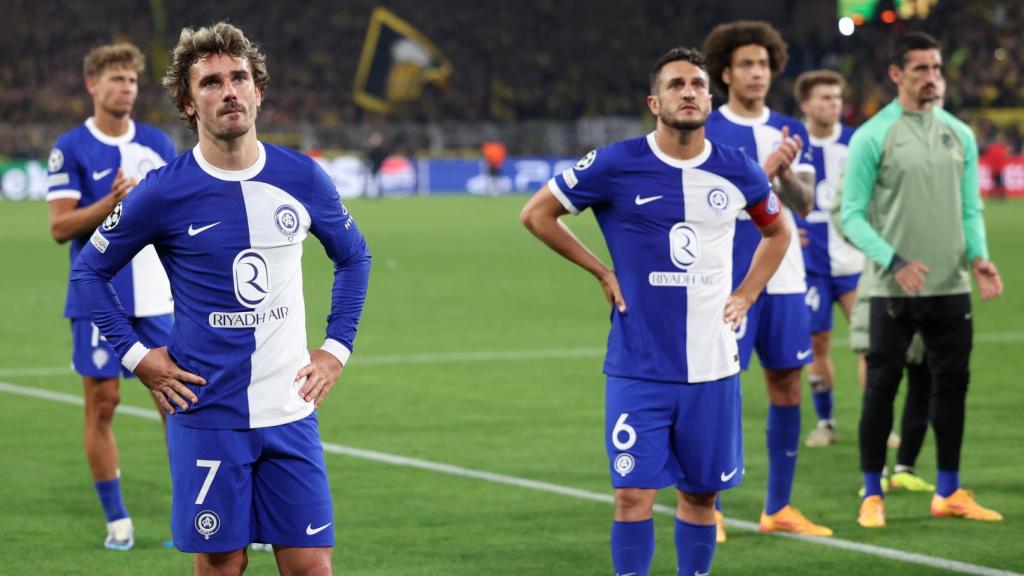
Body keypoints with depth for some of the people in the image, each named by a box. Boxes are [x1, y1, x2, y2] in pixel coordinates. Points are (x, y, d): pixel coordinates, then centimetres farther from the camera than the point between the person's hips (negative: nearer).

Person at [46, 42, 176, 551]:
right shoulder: (71, 149, -4)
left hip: (155, 295, 3)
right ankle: (117, 521, 9)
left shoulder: (157, 143, 8)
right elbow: (60, 227, -9)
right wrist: (111, 203, -21)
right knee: (102, 404, 0)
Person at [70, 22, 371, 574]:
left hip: (290, 412, 2)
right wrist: (136, 357, -2)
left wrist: (336, 348, 9)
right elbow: (89, 270, 5)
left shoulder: (302, 177, 1)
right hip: (206, 416, -2)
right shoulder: (163, 191, -7)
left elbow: (353, 257, 18)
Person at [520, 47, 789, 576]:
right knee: (633, 494, -7)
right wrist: (601, 271, 0)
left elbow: (777, 232, 22)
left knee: (700, 494, 9)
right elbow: (536, 213, 4)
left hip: (712, 367, 3)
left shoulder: (737, 171, 2)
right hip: (638, 368, -3)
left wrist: (745, 295, 9)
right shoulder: (616, 166, -7)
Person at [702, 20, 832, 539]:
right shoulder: (705, 133, -4)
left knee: (787, 387, 6)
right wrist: (762, 172, -21)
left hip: (784, 278, 5)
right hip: (729, 280, -5)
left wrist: (786, 171, -17)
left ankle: (778, 507, 15)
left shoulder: (790, 133, 11)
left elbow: (805, 203, 3)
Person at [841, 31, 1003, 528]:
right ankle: (872, 496, 9)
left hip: (951, 286, 4)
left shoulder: (959, 134, 9)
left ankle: (949, 492, 19)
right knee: (882, 386, 0)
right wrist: (894, 263, -19)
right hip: (893, 291, -4)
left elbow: (970, 208, 12)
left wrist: (978, 256, -6)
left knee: (952, 384, 8)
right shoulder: (872, 137, -5)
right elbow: (853, 216, -7)